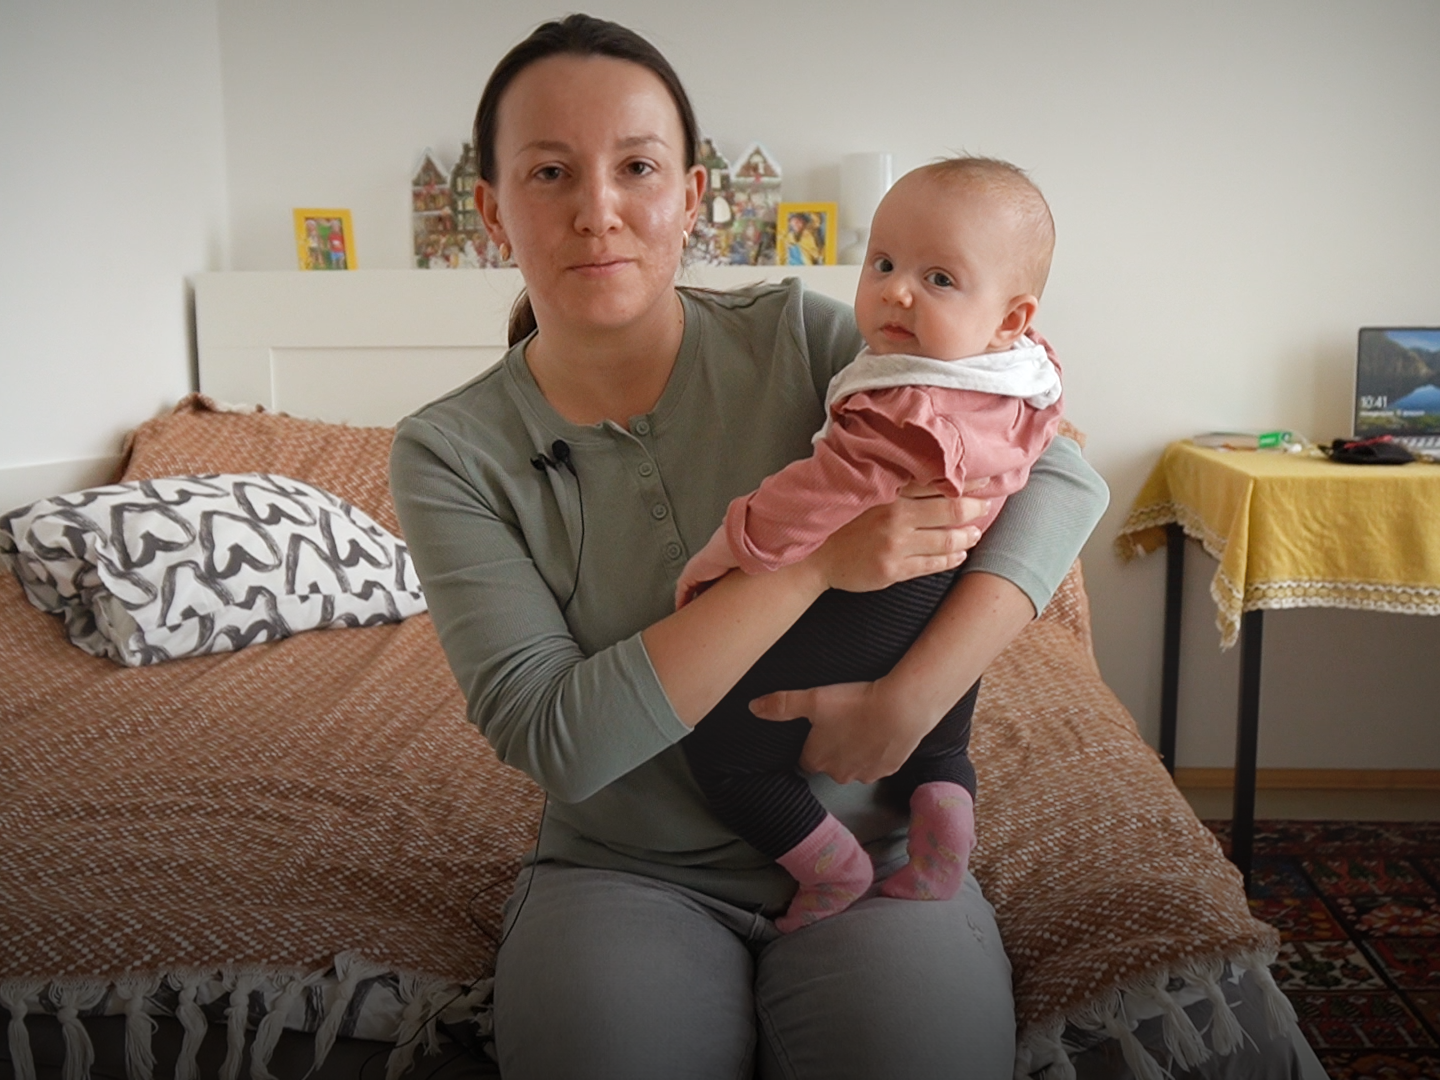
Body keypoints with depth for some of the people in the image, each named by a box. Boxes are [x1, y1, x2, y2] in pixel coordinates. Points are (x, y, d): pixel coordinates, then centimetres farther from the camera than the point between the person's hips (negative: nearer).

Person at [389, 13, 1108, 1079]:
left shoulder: (792, 333, -6)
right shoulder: (449, 452, -8)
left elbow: (1061, 477, -9)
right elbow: (556, 737, -19)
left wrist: (913, 696, -22)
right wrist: (817, 560, -26)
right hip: (626, 867, 0)